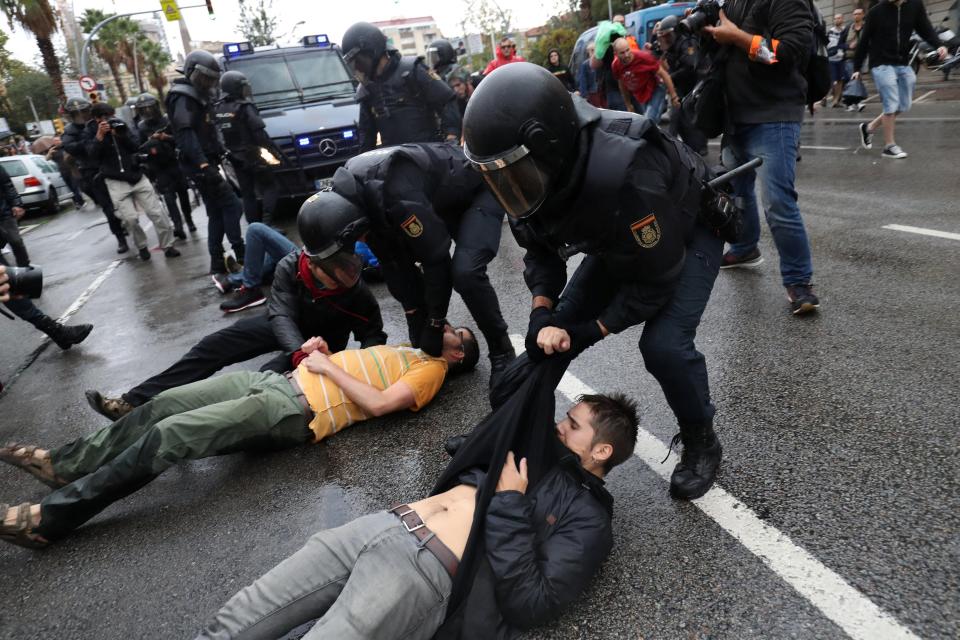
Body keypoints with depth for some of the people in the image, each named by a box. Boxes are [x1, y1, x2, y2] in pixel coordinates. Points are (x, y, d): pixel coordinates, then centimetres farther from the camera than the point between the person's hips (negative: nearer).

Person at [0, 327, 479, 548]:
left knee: (170, 436, -17)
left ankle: (51, 518, -9)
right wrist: (320, 351, 11)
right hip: (281, 381, 8)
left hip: (297, 412, -8)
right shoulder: (403, 351, 25)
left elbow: (377, 404, -16)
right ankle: (65, 464, 17)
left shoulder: (429, 371, -1)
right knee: (163, 405, 3)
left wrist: (328, 368, -8)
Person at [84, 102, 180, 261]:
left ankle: (167, 245, 4)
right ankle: (141, 246, 12)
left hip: (136, 175, 2)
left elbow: (136, 147, -1)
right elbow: (92, 155, -14)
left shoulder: (120, 124, 7)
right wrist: (100, 135, -24)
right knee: (130, 218, -11)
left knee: (157, 213, -4)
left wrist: (122, 134, -17)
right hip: (116, 181, -2)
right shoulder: (90, 132, 1)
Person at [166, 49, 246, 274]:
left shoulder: (197, 96, 20)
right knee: (232, 205, -14)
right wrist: (203, 164, -34)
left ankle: (217, 262, 13)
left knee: (217, 213, 10)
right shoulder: (183, 98, -11)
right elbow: (185, 134, -25)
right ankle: (240, 254, -12)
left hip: (205, 163, 10)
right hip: (199, 165, -10)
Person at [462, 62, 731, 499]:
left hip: (687, 231, -6)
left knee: (664, 344, -24)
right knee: (552, 334, -1)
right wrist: (542, 313, -22)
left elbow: (656, 277, -30)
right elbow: (540, 250, -6)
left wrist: (590, 332, -25)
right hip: (619, 238, 6)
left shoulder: (623, 176, -43)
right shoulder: (537, 172, -22)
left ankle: (700, 442, 5)